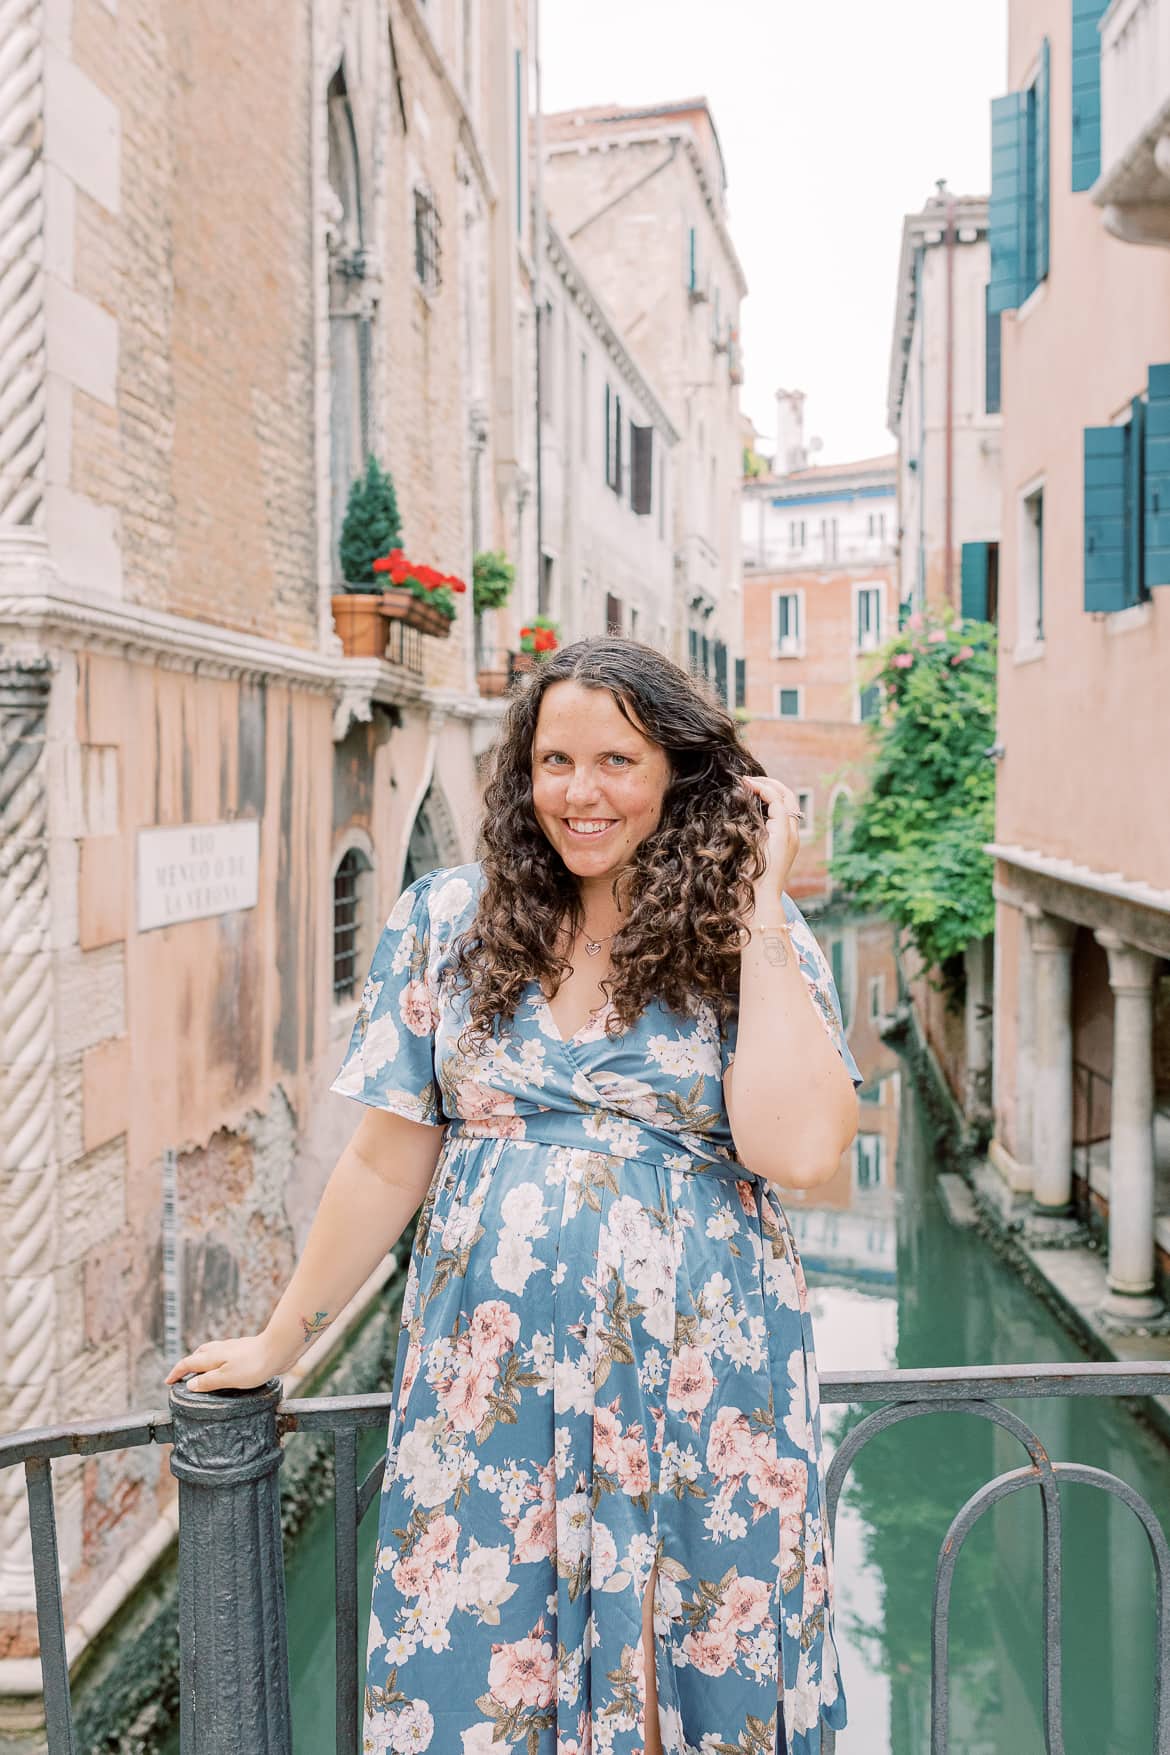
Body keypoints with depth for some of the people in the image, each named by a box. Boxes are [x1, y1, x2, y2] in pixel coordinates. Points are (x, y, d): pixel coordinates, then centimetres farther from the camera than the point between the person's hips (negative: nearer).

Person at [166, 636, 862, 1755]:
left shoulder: (760, 944, -2)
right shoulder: (447, 921, 1)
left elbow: (796, 1150, -18)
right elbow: (387, 1164, 6)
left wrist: (759, 910, -14)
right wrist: (276, 1345, 11)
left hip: (697, 1389, -1)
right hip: (488, 1388, 1)